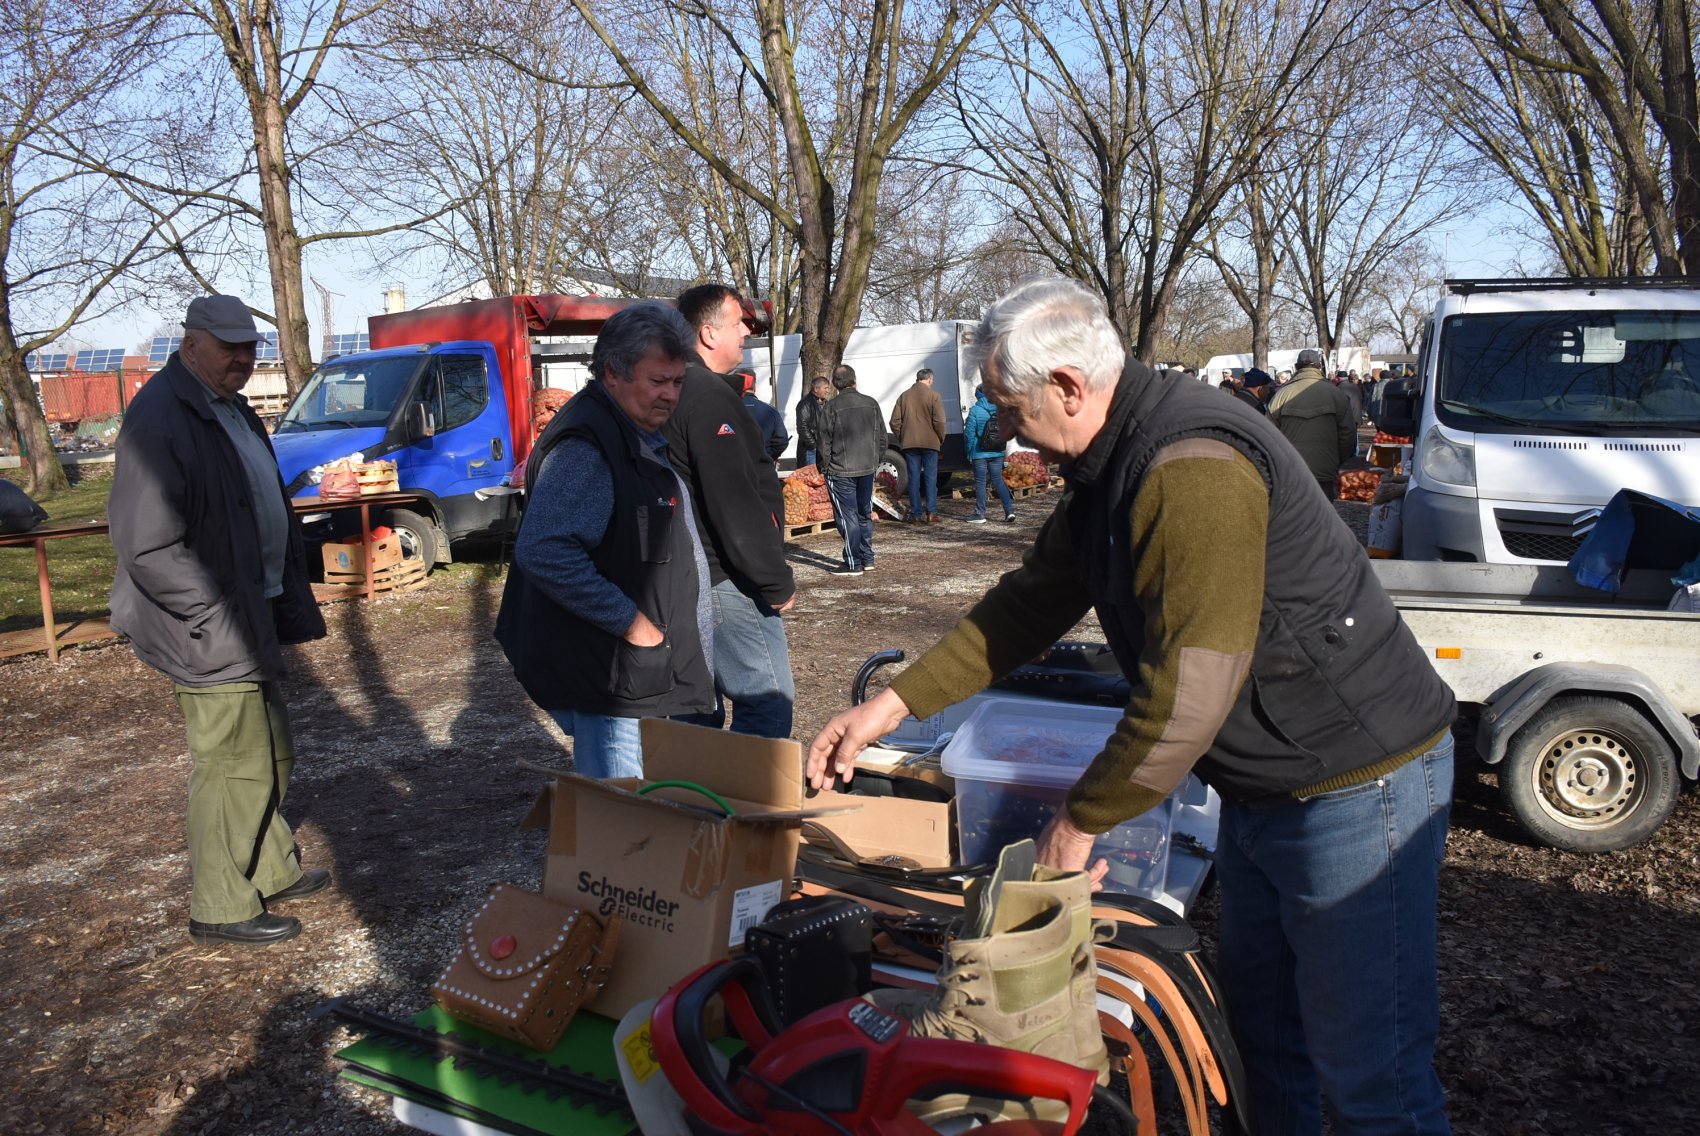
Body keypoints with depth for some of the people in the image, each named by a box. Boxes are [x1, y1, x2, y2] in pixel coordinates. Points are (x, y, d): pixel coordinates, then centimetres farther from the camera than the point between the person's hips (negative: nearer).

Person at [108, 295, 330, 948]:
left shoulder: (233, 412, 14)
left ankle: (272, 873, 36)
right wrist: (215, 619, -22)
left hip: (254, 618, 10)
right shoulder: (161, 420, -18)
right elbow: (147, 545, -23)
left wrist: (291, 597, 14)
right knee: (234, 765, -1)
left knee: (272, 752, 20)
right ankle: (222, 908, 15)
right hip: (212, 635, -10)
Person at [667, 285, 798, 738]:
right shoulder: (709, 397, -16)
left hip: (686, 576, 11)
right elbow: (736, 504, -22)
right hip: (725, 580, -11)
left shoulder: (678, 390, 16)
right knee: (769, 701, -8)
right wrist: (777, 582, -17)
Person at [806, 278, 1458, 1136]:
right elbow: (1028, 605, 13)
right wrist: (892, 703, 10)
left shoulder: (1193, 469, -27)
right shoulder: (1109, 465, 6)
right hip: (1259, 789, 10)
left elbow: (1188, 693, -29)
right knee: (1262, 1033, 23)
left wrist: (1082, 818, -16)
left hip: (1355, 784, -10)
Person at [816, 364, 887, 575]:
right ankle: (868, 559, 21)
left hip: (841, 471, -5)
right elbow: (882, 437, 10)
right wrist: (876, 461, 19)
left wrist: (824, 467, 1)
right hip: (868, 468, 5)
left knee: (848, 516, -1)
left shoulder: (831, 408, -11)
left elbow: (824, 442, -10)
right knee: (865, 514, 16)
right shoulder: (871, 404, 5)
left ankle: (853, 564, 0)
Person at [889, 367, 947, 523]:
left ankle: (916, 514, 4)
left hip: (909, 443, 3)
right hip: (929, 443, -3)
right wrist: (941, 438, 3)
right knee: (930, 477, 2)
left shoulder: (904, 396, 8)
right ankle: (931, 513, -3)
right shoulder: (933, 395, -4)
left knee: (914, 478, 5)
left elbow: (895, 422, 5)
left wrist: (901, 439, 15)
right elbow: (939, 421, -11)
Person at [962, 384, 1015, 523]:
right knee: (998, 480, 11)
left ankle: (980, 515, 4)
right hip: (997, 453, 4)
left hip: (980, 453, -4)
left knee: (980, 482, 2)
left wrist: (968, 450, 2)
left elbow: (969, 433, -9)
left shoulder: (975, 411, -11)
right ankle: (1009, 510, 3)